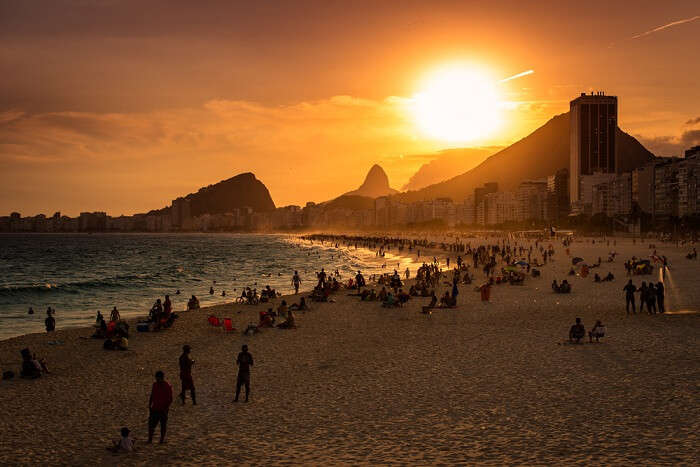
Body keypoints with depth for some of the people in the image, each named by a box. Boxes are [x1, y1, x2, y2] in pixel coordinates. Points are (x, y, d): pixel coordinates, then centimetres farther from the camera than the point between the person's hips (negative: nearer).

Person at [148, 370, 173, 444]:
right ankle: (150, 439, 5)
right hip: (155, 408, 4)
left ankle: (162, 439, 15)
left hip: (163, 410, -4)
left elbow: (170, 399, -8)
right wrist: (150, 405, 8)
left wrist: (166, 407, -16)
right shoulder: (155, 385, 6)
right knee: (151, 424, -1)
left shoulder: (168, 386, -9)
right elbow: (152, 396, 16)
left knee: (163, 425, 5)